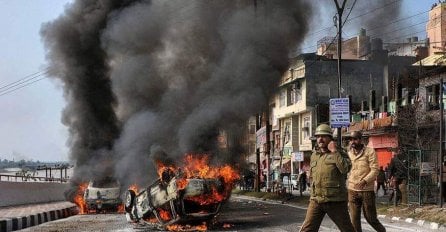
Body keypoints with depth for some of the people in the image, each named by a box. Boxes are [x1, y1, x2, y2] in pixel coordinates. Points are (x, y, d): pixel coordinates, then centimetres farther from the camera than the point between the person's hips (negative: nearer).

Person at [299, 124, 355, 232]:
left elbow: (345, 169, -21)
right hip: (316, 200, 4)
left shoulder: (339, 153, -1)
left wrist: (334, 151, -16)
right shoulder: (314, 155, 14)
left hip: (335, 200, -4)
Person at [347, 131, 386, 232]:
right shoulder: (349, 153, 9)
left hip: (367, 190, -4)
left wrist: (364, 181, -26)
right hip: (352, 191, 4)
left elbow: (375, 170, -11)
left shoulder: (370, 151, -5)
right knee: (354, 220, 1)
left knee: (370, 218, 6)